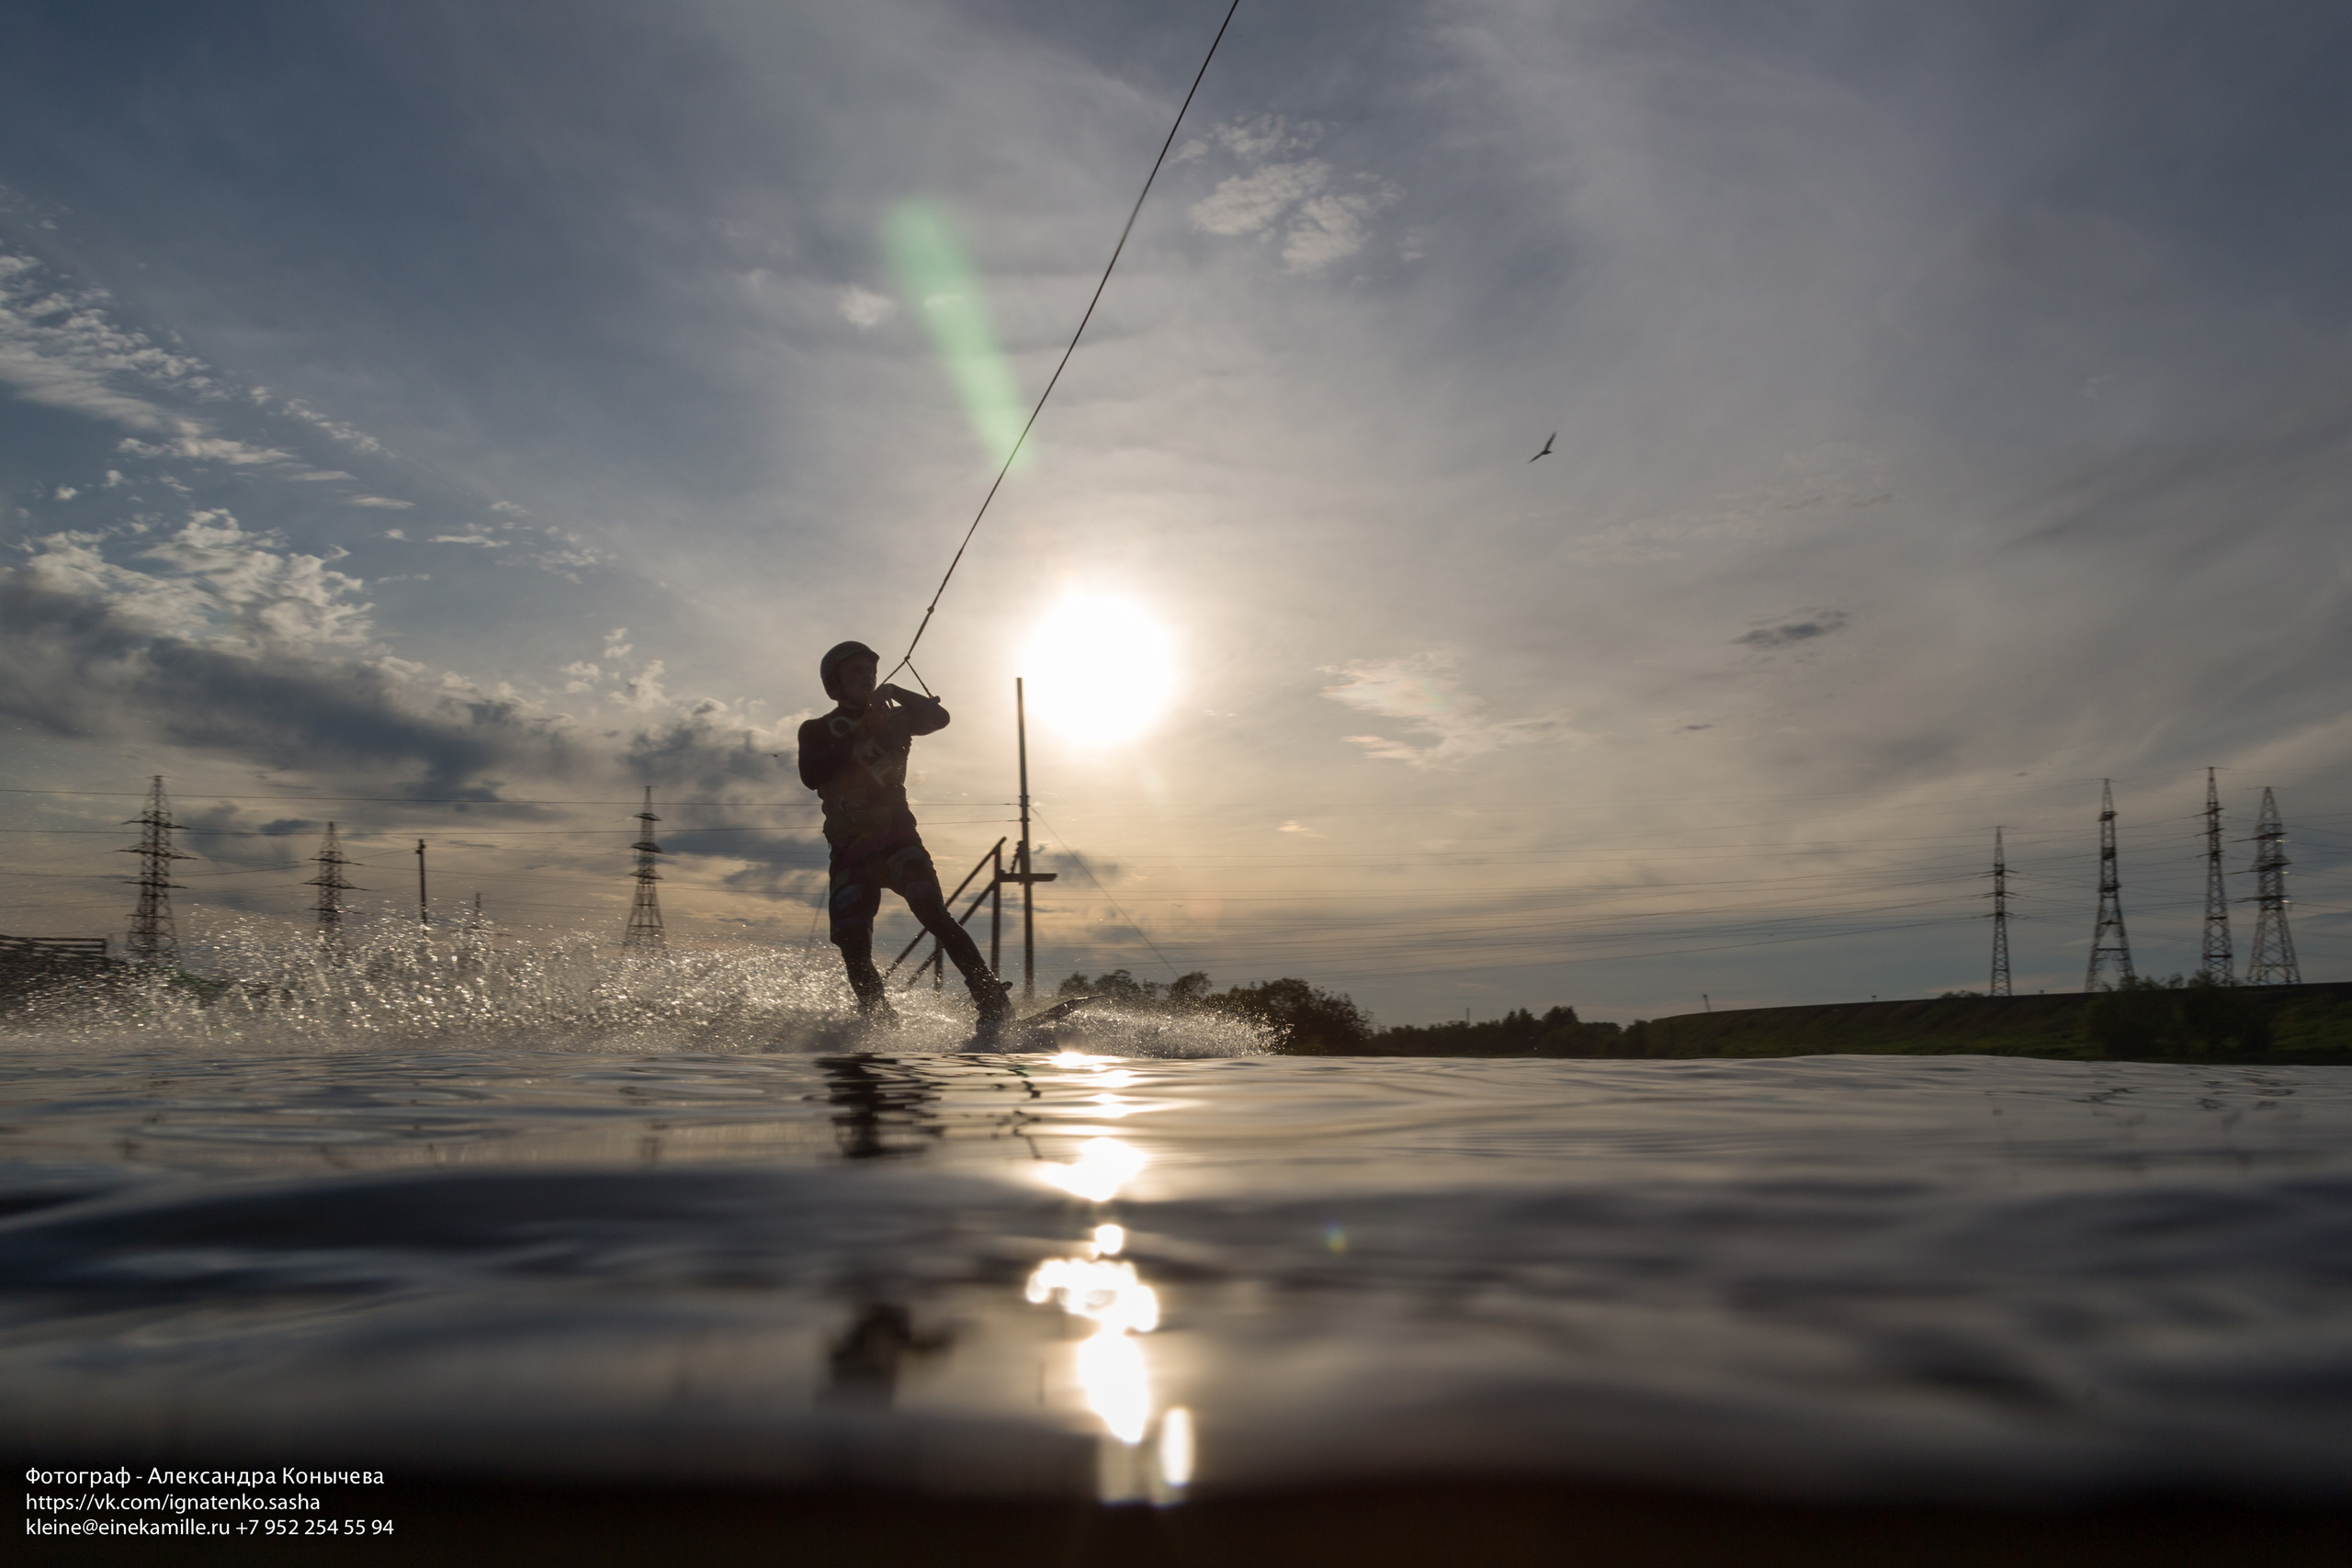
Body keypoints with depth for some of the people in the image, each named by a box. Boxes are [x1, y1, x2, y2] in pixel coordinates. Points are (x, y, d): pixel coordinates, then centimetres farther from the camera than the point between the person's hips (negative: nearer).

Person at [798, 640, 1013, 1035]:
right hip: (850, 851, 1)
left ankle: (991, 1000, -28)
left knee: (932, 912, -23)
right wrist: (857, 739, -16)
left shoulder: (891, 719, 14)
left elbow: (939, 717, -4)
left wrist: (894, 693, -14)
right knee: (853, 949, -9)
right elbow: (811, 776, -9)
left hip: (896, 836, -1)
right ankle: (879, 1023, 6)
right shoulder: (816, 732, 11)